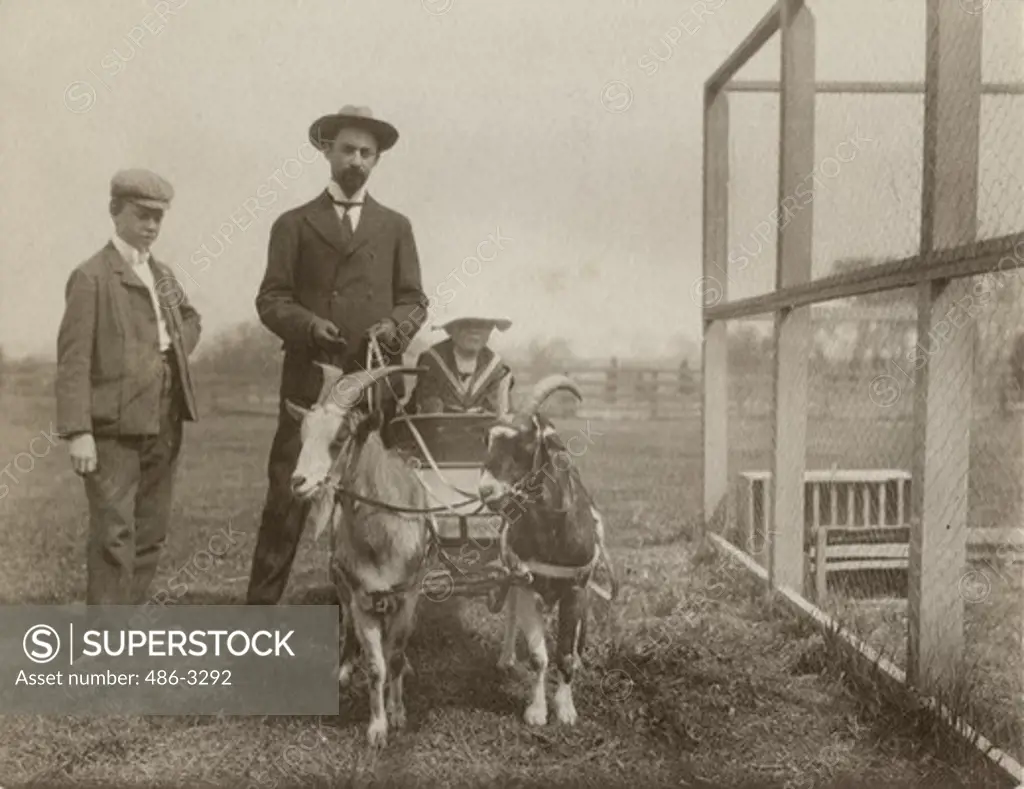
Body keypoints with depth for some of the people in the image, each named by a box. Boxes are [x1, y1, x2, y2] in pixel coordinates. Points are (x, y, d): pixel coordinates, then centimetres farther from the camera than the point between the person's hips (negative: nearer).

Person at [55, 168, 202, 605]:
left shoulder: (162, 274, 15)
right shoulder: (91, 276, -6)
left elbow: (191, 319, 35)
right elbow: (73, 361, -12)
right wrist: (77, 432, -19)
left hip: (164, 422, 7)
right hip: (114, 425, -7)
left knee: (151, 533, 12)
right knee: (114, 535, -7)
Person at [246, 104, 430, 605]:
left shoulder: (396, 227, 16)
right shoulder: (294, 224, 11)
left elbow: (413, 299, 14)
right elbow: (271, 299, 5)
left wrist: (395, 326, -7)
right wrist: (308, 324, -14)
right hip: (309, 379, -1)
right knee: (286, 494, -3)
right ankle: (260, 604, 6)